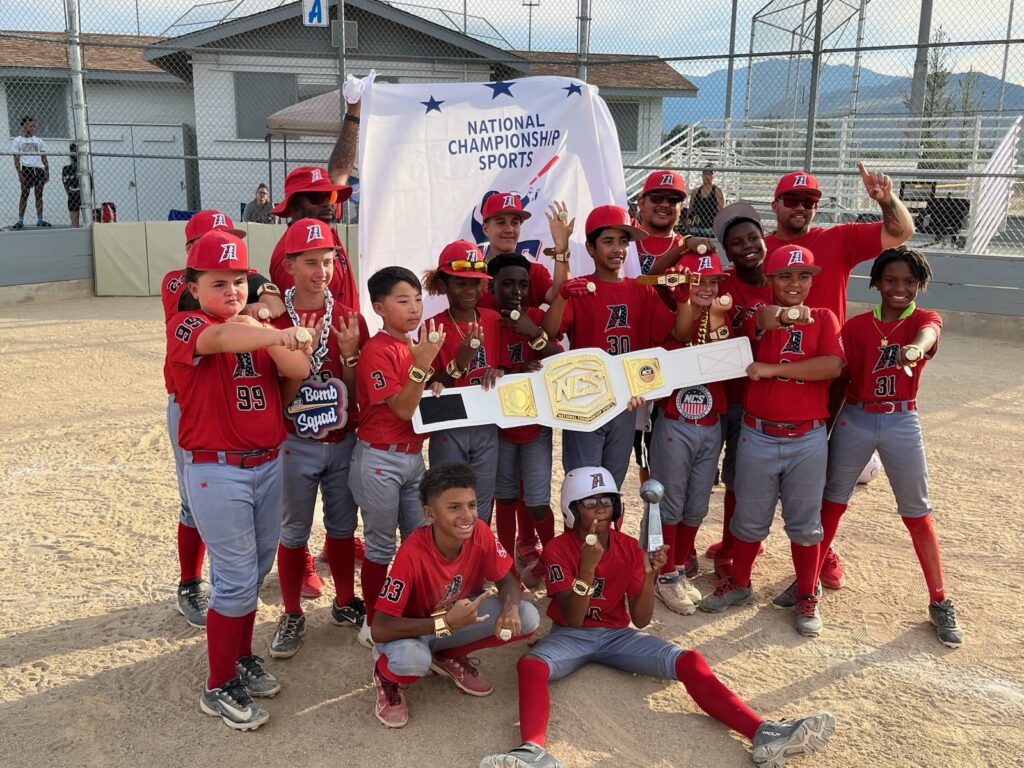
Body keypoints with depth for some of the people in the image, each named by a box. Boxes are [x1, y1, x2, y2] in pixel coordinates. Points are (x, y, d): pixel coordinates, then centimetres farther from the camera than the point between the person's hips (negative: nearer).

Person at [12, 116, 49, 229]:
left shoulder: (38, 140, 17)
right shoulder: (17, 140, 6)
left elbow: (44, 158, 15)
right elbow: (16, 159, 0)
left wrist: (47, 172, 5)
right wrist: (20, 174, -10)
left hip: (39, 169, 4)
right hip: (27, 169, -4)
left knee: (39, 195, 4)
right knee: (24, 195, -7)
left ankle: (40, 220, 7)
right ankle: (20, 221, -7)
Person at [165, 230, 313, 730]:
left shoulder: (258, 327, 10)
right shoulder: (186, 326, -10)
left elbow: (299, 370, -5)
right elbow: (221, 339, -34)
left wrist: (264, 330, -17)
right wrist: (278, 333, -52)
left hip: (268, 463, 6)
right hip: (217, 470, -6)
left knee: (256, 570, 16)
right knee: (236, 579, -2)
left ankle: (242, 658, 36)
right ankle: (219, 688, 15)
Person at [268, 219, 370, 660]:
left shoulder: (349, 319, 0)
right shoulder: (274, 320, -9)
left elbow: (359, 393, 2)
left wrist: (349, 354, -16)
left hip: (344, 442, 3)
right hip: (295, 446, -3)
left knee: (342, 527, 16)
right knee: (293, 533, 9)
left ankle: (345, 604, 34)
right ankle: (292, 616, 26)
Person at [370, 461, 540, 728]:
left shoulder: (480, 533, -20)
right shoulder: (412, 554, -34)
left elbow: (506, 580, -6)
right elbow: (380, 629, -34)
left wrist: (510, 608, -30)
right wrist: (446, 622, -43)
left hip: (455, 616, 5)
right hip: (410, 630, -5)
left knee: (527, 618, -16)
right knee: (411, 659, -40)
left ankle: (450, 657, 8)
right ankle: (387, 676, 0)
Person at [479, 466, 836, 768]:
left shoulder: (630, 548, -2)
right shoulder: (558, 549, -12)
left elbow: (640, 620, -4)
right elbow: (572, 618, -20)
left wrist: (649, 574, -21)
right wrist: (587, 566, -34)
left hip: (617, 634, 3)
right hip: (570, 635, -3)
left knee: (690, 662, -21)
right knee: (530, 665, -37)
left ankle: (764, 733, -33)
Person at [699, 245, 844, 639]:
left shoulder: (824, 319, 2)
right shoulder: (759, 316, 3)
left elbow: (832, 366, -14)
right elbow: (766, 320, -22)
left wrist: (772, 369, -16)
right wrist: (785, 314, -40)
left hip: (807, 440, 0)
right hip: (758, 436, 0)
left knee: (804, 524, 11)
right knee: (749, 518, 14)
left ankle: (807, 599, 25)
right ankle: (739, 584, 33)